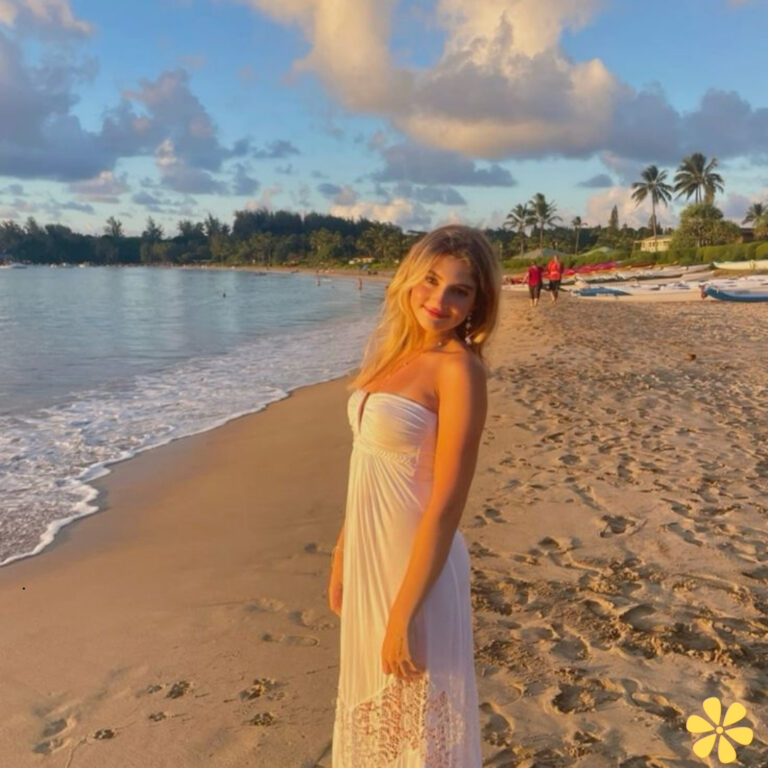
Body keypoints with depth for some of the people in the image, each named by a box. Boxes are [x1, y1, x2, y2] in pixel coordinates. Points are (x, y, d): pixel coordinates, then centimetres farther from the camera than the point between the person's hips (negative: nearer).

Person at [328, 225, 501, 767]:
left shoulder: (458, 366, -18)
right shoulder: (394, 352, 6)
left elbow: (446, 504, -21)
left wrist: (403, 615, -20)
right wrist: (341, 553, 14)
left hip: (416, 565, -7)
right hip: (369, 556, 7)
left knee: (417, 720, 12)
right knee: (375, 706, 25)